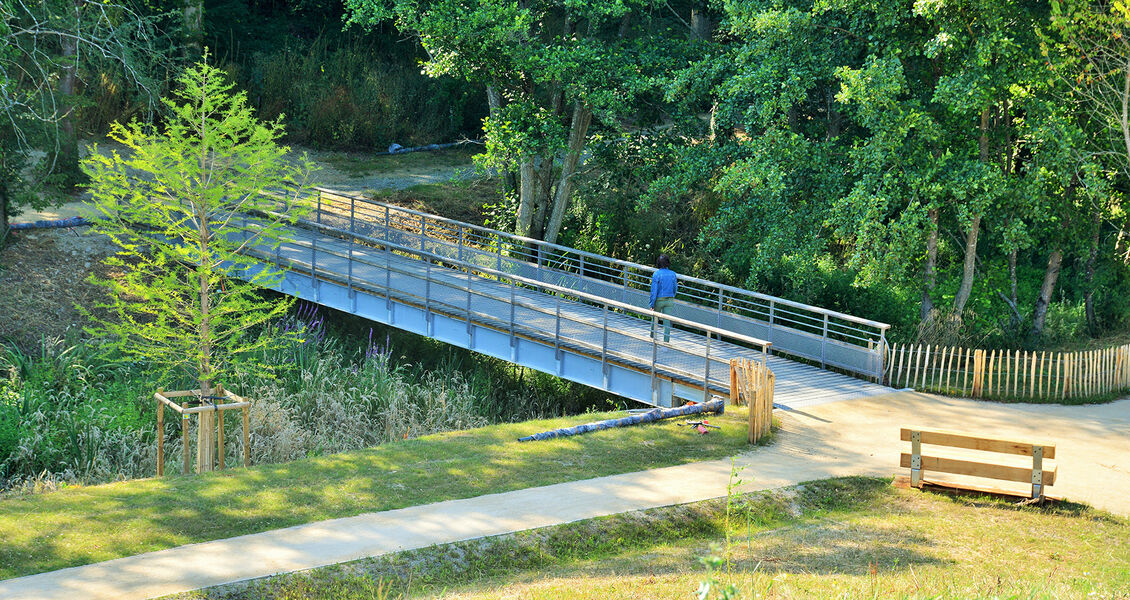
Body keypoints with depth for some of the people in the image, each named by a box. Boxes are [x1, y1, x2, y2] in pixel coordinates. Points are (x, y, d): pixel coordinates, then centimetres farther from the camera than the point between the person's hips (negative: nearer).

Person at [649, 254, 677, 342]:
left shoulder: (656, 274, -13)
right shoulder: (673, 274, -2)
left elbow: (654, 290, -13)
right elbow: (675, 288, 7)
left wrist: (651, 304, -9)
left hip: (659, 300, -2)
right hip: (669, 300, 2)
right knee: (667, 321, 4)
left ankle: (653, 336, 31)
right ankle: (666, 340, 2)